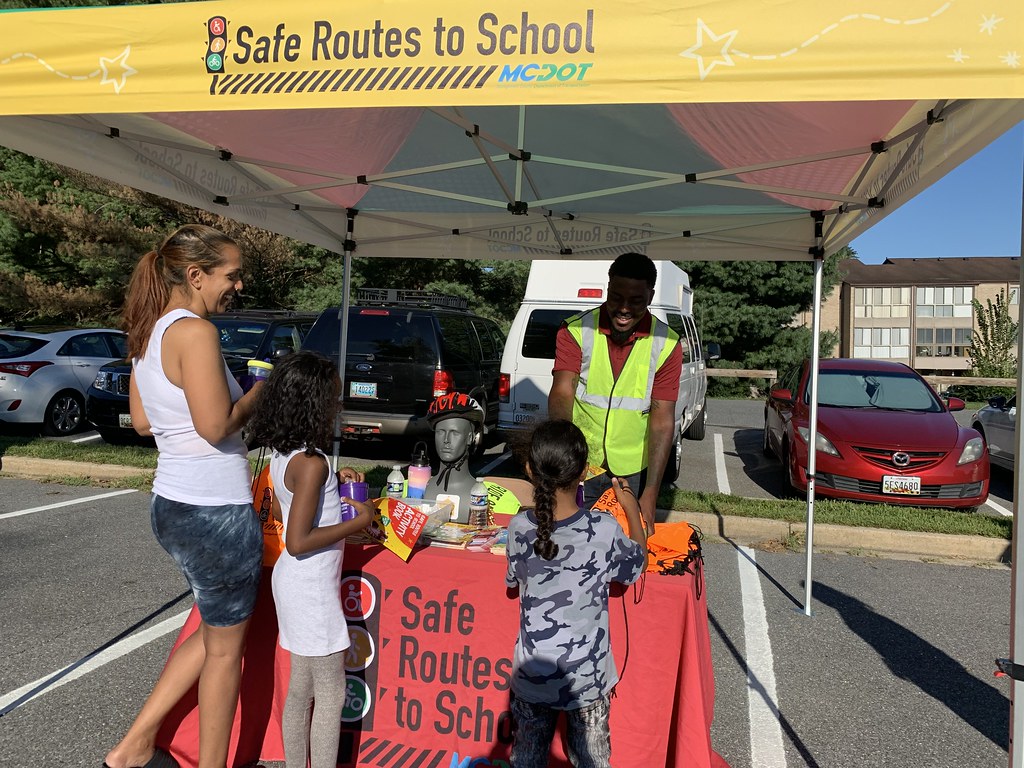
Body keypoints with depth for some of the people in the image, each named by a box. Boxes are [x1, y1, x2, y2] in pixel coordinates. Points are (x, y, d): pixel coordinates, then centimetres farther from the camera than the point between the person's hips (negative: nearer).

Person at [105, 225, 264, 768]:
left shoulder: (148, 332, 9)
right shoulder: (195, 332, -20)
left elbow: (142, 420, 15)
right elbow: (216, 426, -25)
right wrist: (261, 390, -10)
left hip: (171, 505, 9)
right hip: (216, 514, -9)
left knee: (215, 632, 26)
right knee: (226, 647, 11)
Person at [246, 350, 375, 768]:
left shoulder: (282, 454, 4)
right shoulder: (312, 462, -23)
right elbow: (298, 542, -26)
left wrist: (332, 484, 13)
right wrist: (358, 521, -19)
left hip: (294, 582, 9)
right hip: (312, 589, -9)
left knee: (301, 690, 20)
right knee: (331, 694, 4)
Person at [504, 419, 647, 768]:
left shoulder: (519, 528, -16)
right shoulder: (604, 530, -21)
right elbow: (637, 562, 0)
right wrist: (631, 508, 13)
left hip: (532, 675, 1)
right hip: (587, 677, -1)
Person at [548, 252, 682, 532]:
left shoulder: (666, 345, -7)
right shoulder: (575, 331, -9)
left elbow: (662, 420, -11)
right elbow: (561, 393, -19)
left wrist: (650, 495, -18)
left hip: (633, 472, 1)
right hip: (578, 468, 0)